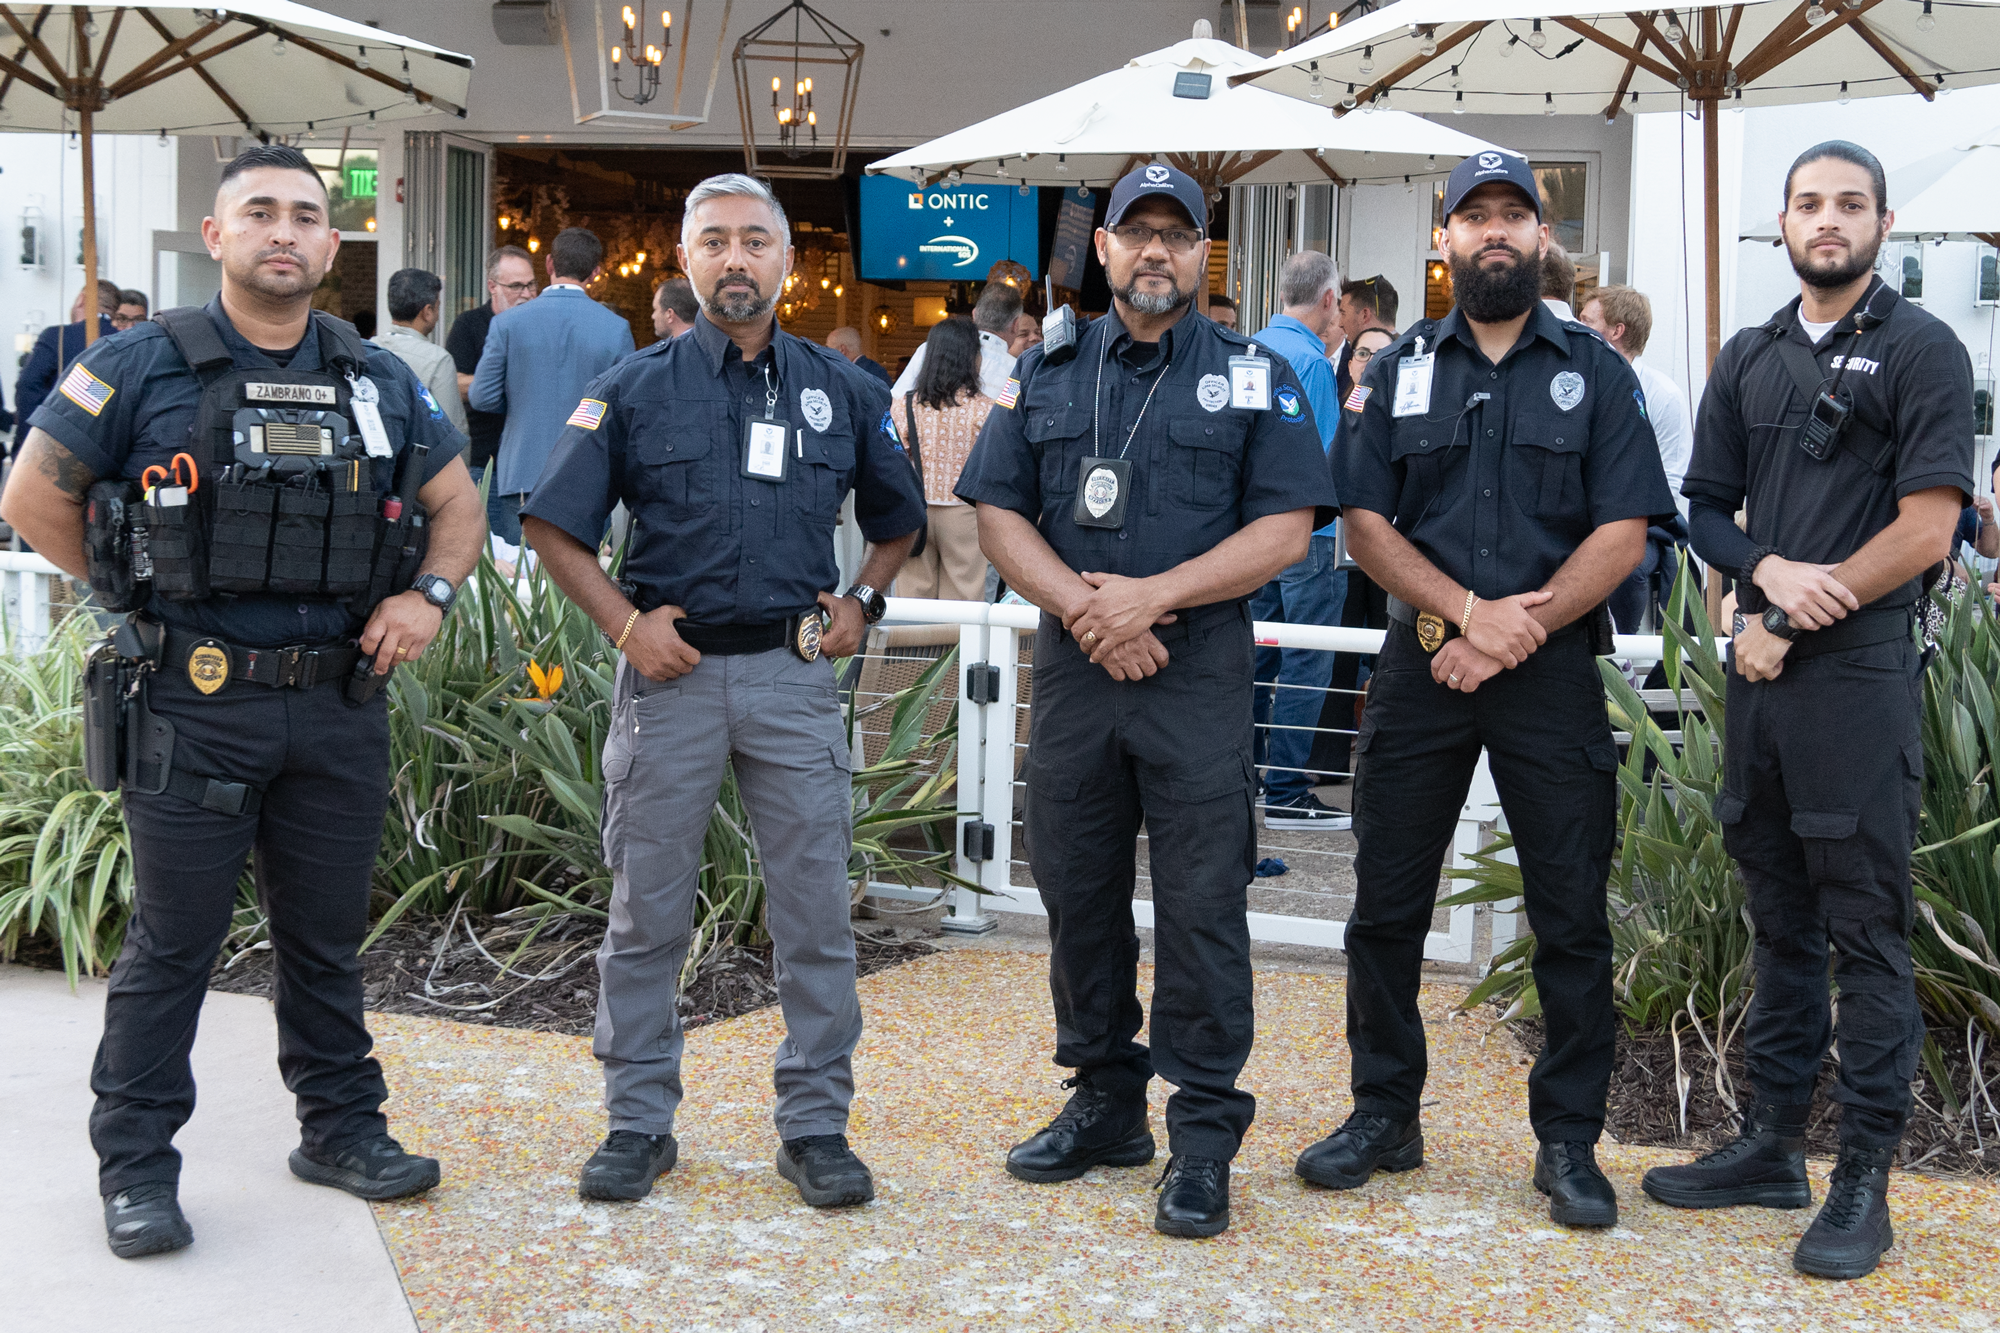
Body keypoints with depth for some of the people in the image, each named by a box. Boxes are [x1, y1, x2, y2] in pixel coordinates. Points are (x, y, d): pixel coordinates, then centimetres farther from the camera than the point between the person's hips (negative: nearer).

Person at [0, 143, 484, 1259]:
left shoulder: (378, 381, 8)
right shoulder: (144, 367, -4)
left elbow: (459, 504, 18)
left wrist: (428, 595, 1)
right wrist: (144, 591, -1)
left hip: (341, 700, 4)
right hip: (197, 704, -4)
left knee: (329, 936, 15)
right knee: (172, 945, 4)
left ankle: (342, 1129, 29)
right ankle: (137, 1167, 15)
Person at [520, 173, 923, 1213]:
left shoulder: (841, 391, 9)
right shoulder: (634, 389, 3)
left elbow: (898, 520, 21)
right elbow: (553, 525, 3)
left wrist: (861, 602, 5)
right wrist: (625, 624, -7)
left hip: (796, 673, 1)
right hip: (672, 670, -1)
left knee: (816, 913, 3)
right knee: (648, 911, 5)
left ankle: (816, 1126, 14)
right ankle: (639, 1122, 18)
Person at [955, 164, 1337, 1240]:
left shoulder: (1255, 377, 6)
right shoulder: (1046, 374, 13)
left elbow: (1286, 528, -3)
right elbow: (998, 513, 6)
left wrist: (1153, 595, -14)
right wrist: (1084, 605, -10)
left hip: (1200, 672, -3)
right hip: (1072, 664, 3)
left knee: (1201, 901, -4)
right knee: (1077, 893, 9)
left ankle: (1202, 1132, 4)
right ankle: (1104, 1101, 24)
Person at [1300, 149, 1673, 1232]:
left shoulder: (1595, 372, 7)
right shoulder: (1400, 369, 10)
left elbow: (1622, 533, -2)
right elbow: (1365, 522, 2)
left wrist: (1514, 635, -12)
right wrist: (1472, 610, -12)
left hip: (1552, 670, -1)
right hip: (1420, 659, 2)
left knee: (1571, 915, 0)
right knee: (1387, 905, 5)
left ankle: (1569, 1140, 11)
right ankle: (1385, 1114, 19)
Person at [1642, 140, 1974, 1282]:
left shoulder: (1922, 349, -3)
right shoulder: (1750, 360, 15)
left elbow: (1927, 527, -11)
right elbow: (1706, 506, 14)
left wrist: (1792, 622, -10)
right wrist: (1770, 570, -7)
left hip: (1860, 674, -6)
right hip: (1761, 670, 6)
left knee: (1867, 929, -3)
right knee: (1781, 920, 14)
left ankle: (1866, 1179, 3)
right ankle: (1776, 1144, 23)